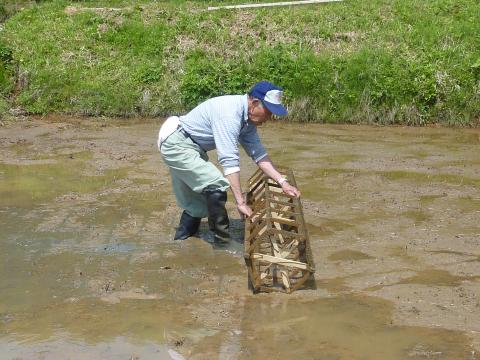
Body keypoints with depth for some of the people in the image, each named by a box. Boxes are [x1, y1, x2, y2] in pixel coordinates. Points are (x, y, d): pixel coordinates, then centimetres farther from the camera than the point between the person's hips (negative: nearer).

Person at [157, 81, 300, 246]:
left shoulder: (247, 117, -1)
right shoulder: (230, 113, -30)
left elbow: (259, 153, 2)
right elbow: (229, 161, -33)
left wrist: (282, 182, -6)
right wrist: (241, 202, -32)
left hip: (189, 146, 10)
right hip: (177, 144, -10)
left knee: (196, 201, 16)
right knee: (216, 184, -19)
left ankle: (181, 239, 32)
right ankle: (222, 242, -10)